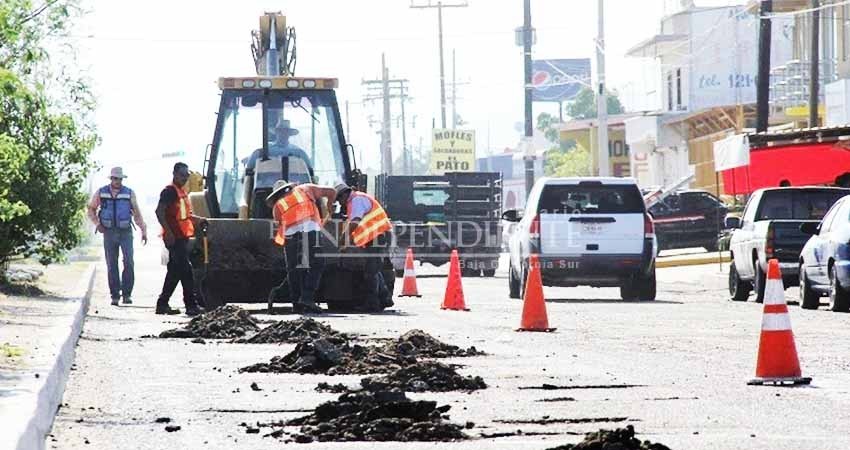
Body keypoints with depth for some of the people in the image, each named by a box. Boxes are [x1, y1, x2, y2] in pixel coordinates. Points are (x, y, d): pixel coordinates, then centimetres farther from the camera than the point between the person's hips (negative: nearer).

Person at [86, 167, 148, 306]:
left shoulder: (129, 193, 4)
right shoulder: (101, 193, 5)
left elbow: (137, 213, 9)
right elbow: (91, 209, 17)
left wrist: (143, 230, 6)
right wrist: (97, 224, 4)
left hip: (126, 232, -1)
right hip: (109, 232, 1)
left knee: (128, 262, -14)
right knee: (112, 265, 2)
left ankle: (127, 293, -6)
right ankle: (115, 295, 8)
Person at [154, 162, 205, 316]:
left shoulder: (182, 192, 19)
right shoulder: (170, 191, -10)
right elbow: (160, 212, -19)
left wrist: (198, 219, 14)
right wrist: (168, 231, -24)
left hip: (182, 237, 10)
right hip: (174, 238, -10)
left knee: (175, 271, 12)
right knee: (185, 269, -12)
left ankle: (162, 304, 17)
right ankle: (191, 305, -13)